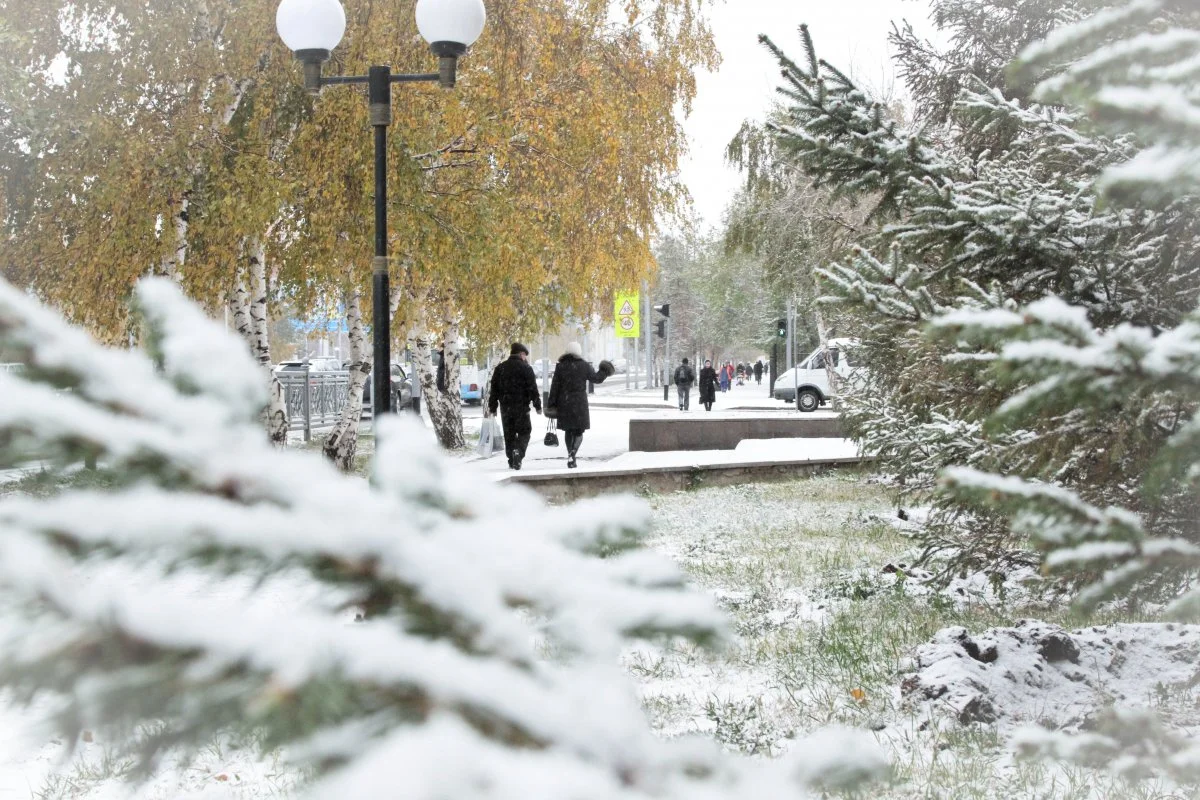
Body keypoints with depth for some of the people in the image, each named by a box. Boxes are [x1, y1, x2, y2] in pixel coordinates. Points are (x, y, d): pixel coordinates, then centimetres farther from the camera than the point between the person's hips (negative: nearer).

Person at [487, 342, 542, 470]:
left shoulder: (500, 368, 11)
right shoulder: (526, 368, -5)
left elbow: (494, 390, 12)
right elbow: (533, 389, -7)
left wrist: (492, 407, 16)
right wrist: (538, 406, -2)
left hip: (505, 407, 4)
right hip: (521, 407, -4)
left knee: (509, 434, 10)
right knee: (524, 432, 4)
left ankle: (512, 461, 10)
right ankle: (518, 451, -20)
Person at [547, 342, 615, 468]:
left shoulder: (560, 367, 0)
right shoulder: (584, 366, -4)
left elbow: (555, 387, -1)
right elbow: (596, 378, 6)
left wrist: (551, 405, 3)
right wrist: (604, 372, 26)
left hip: (564, 404, 2)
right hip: (579, 403, -2)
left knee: (568, 431, 15)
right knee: (579, 432, 3)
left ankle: (571, 456, 16)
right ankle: (573, 453, -21)